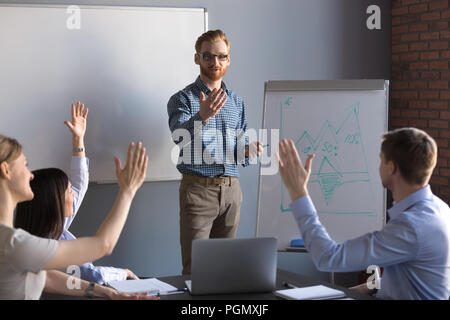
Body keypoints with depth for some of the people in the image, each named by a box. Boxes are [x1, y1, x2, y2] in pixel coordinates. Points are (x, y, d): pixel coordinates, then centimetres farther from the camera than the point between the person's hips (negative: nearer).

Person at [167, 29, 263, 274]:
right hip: (198, 188, -5)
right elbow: (179, 135, -22)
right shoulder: (182, 99, -2)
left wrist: (248, 151, -4)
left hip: (231, 190, 5)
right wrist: (201, 116, -41)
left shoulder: (236, 101, 15)